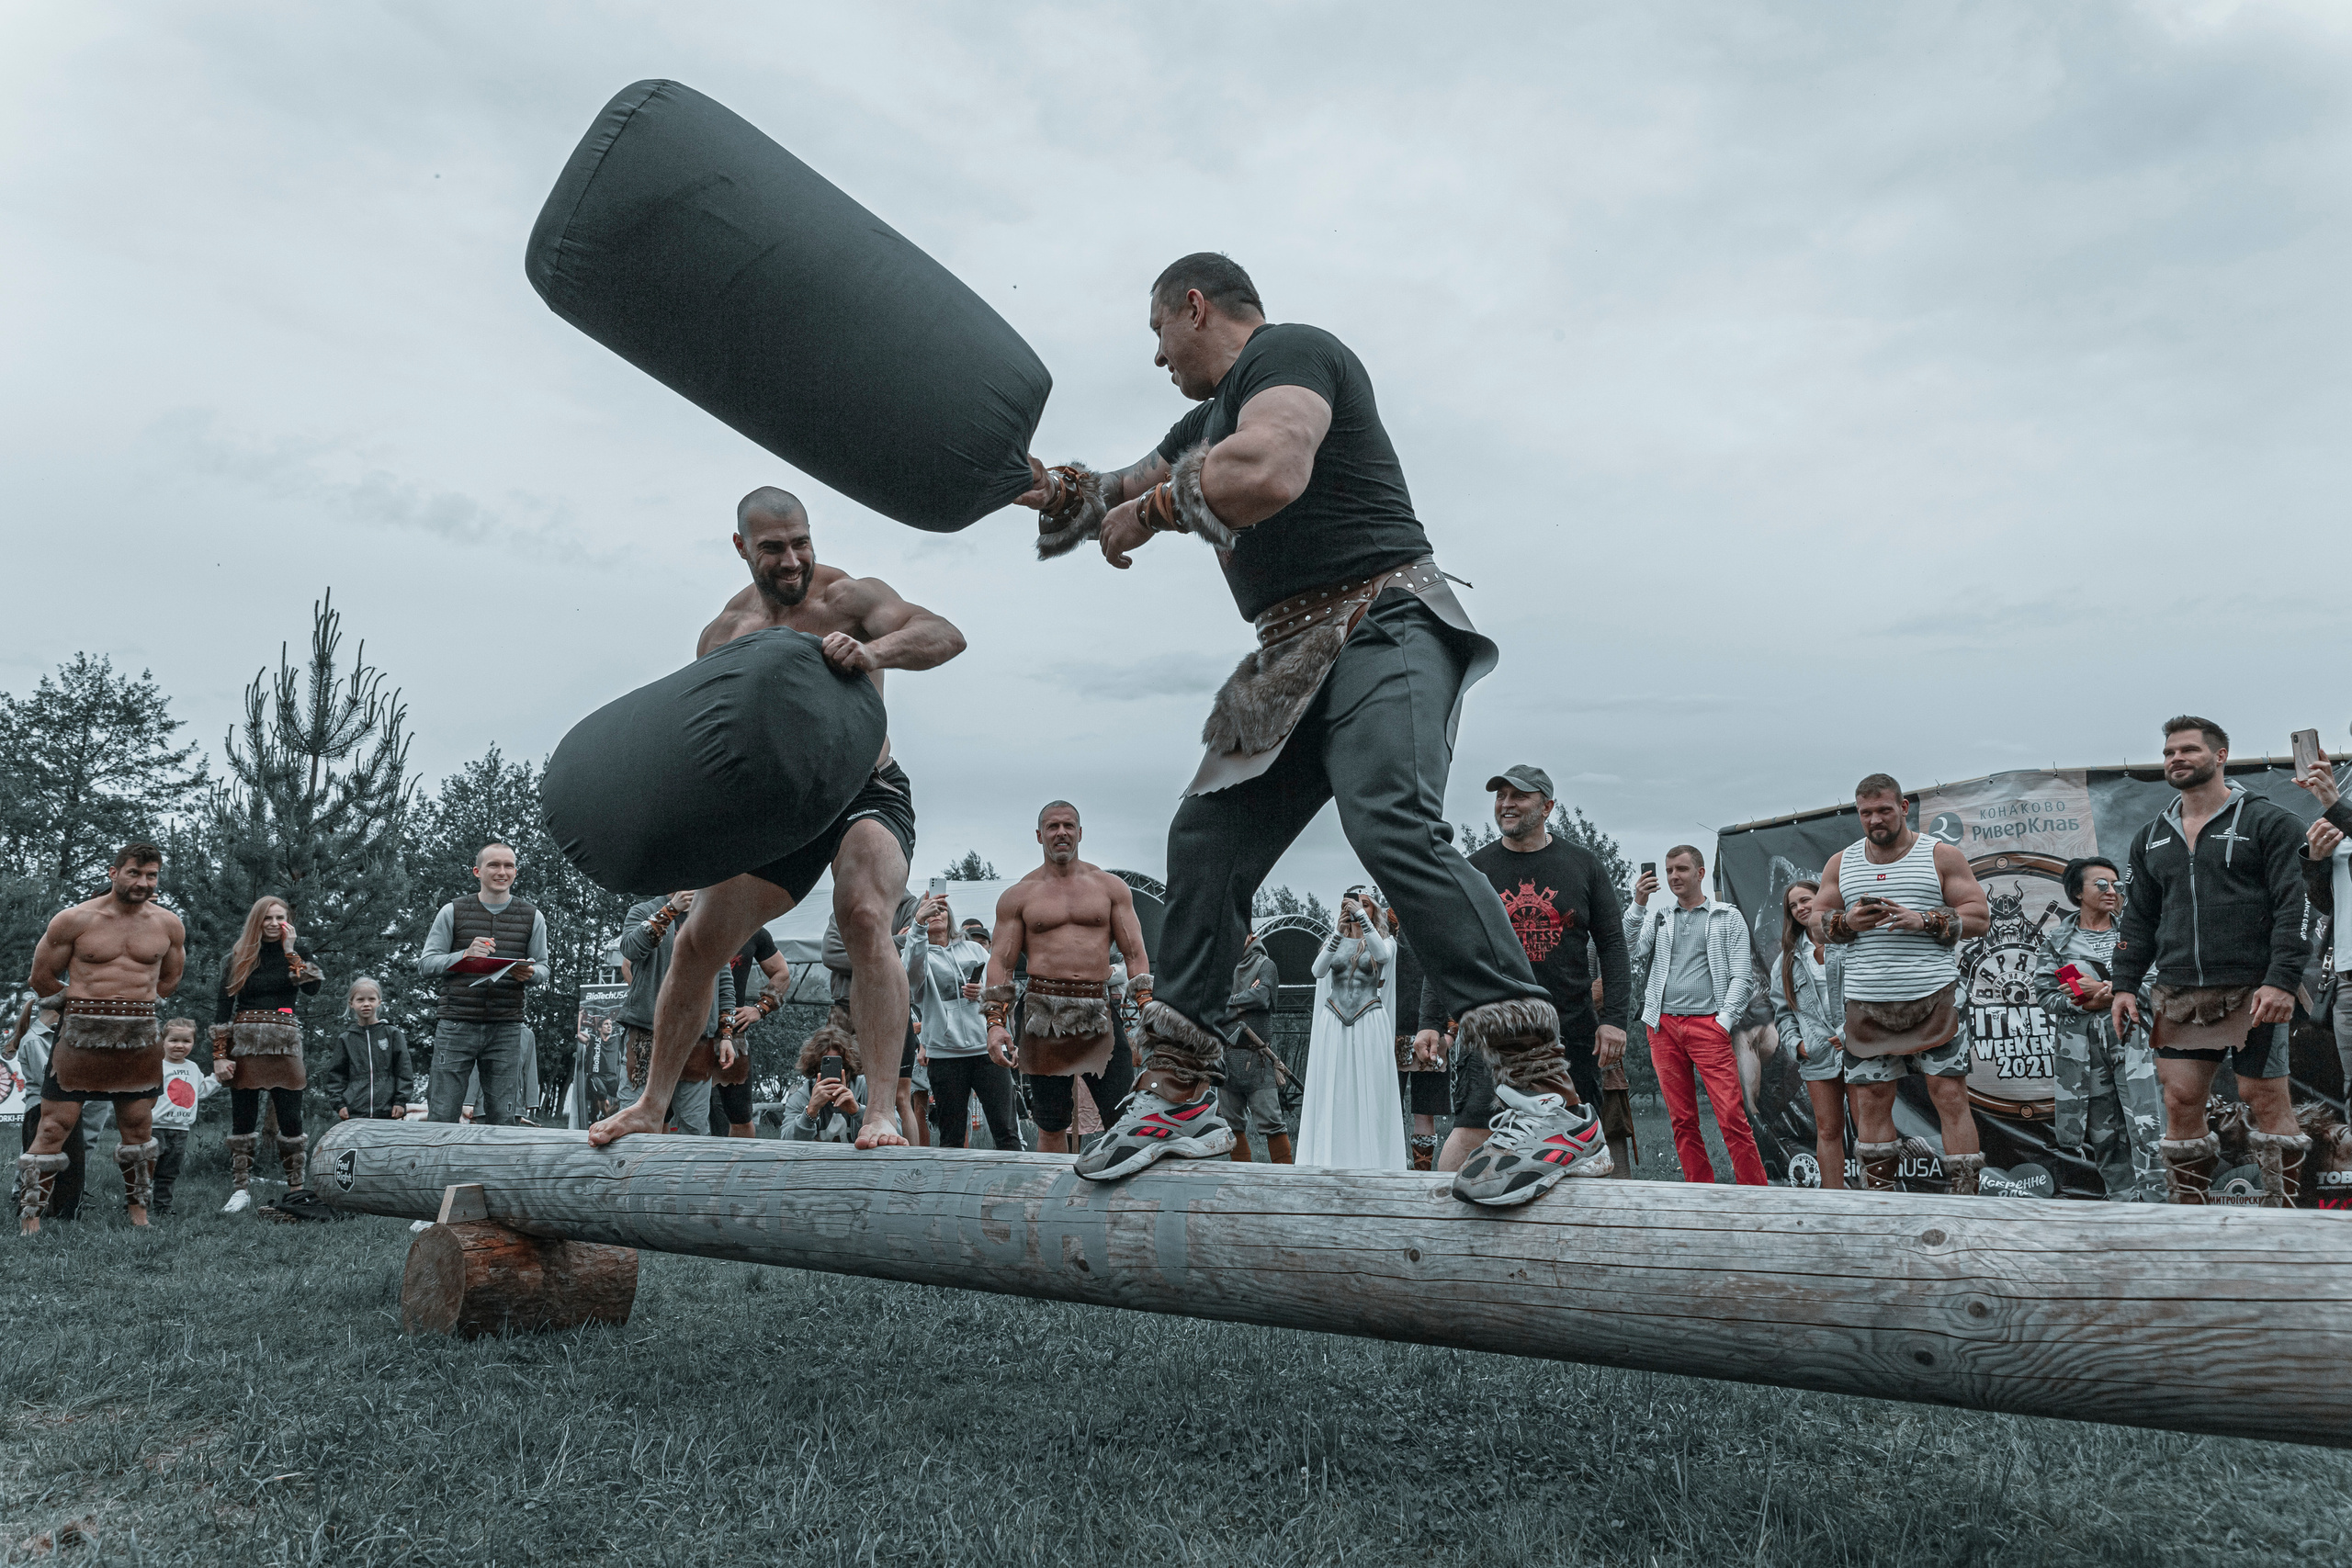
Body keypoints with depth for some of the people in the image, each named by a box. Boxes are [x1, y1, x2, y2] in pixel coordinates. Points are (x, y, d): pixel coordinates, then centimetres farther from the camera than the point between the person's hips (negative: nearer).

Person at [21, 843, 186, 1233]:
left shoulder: (168, 925, 4)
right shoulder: (73, 920, -5)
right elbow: (42, 979, 5)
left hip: (141, 1037, 3)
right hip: (80, 1035, -3)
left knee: (138, 1126, 11)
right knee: (55, 1127, -4)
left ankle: (139, 1212, 25)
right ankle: (29, 1220, 4)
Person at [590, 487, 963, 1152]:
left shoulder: (847, 596, -12)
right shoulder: (723, 634, 3)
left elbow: (946, 636, -26)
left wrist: (873, 651, -46)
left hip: (867, 792, -5)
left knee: (865, 915, -32)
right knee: (695, 944, 2)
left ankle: (882, 1111, -31)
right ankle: (651, 1106, 19)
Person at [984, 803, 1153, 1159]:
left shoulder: (1110, 887, 12)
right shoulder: (1018, 896, 10)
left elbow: (1135, 953, 9)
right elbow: (1000, 962, 8)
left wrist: (1148, 1006, -4)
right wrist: (995, 1022, -3)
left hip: (1100, 1012, 0)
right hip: (1043, 1014, 0)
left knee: (1126, 1115, -7)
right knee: (1050, 1125, 4)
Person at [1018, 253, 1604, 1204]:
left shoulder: (1287, 352, -5)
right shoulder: (1208, 418, 25)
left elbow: (1268, 474, -26)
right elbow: (1122, 495, 38)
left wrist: (1156, 504, -10)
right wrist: (1052, 489, 18)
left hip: (1380, 622, -10)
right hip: (1293, 665, 10)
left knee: (1391, 822, -30)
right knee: (1203, 845, 5)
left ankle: (1551, 1106, -34)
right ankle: (1176, 1103, 14)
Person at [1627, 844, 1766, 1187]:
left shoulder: (1727, 917, 10)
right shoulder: (1658, 918, 18)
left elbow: (1742, 976, 4)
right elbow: (1632, 952, 2)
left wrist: (1724, 1021, -7)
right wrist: (1638, 905, -5)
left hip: (1708, 1023, -3)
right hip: (1663, 1026, 3)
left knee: (1732, 1117, -11)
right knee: (1682, 1120, 4)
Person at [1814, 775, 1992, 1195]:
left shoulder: (1941, 856, 4)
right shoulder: (1840, 864, 14)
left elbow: (1979, 917, 0)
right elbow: (1817, 923, 15)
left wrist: (1923, 921, -15)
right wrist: (1847, 923, -7)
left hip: (1935, 998, -3)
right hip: (1866, 1003, 3)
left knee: (1950, 1095, -7)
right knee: (1871, 1101, 4)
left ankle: (1963, 1198, -2)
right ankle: (1880, 1201, 13)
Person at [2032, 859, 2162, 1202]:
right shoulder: (2056, 939, 9)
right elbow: (2045, 993, 3)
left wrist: (2106, 989, -11)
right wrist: (2084, 1004, -12)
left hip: (2132, 1039, -1)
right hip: (2083, 1046, 1)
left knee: (2145, 1126, -10)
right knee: (2102, 1132, 5)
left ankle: (2153, 1201, -8)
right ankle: (2123, 1200, 14)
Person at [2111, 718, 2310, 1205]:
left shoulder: (2268, 822, 2)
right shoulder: (2151, 838, 18)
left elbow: (2294, 907, -6)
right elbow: (2139, 918, 21)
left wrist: (2282, 981, -16)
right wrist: (2125, 985, 11)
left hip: (2251, 991, -5)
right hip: (2177, 996, 5)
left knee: (2265, 1098, -3)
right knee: (2180, 1100, 1)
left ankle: (2285, 1214, 8)